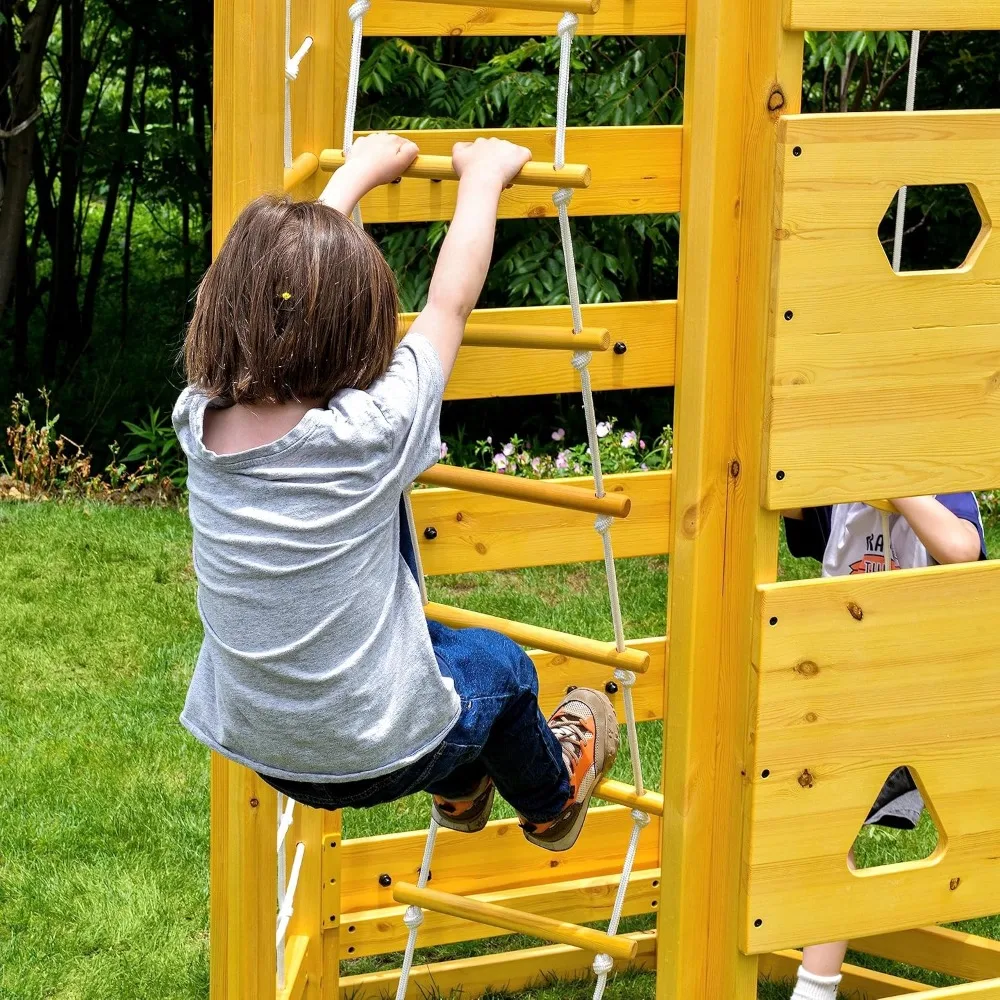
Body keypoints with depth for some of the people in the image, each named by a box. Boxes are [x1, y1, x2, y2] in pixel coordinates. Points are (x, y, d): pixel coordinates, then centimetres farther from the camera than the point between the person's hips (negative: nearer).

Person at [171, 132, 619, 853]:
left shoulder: (202, 422, -14)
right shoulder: (370, 435, -26)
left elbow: (286, 276, 2)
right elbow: (450, 304, -10)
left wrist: (360, 171, 15)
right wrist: (483, 174, 5)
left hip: (255, 748, 4)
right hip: (377, 759, -4)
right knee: (499, 662, 27)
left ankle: (459, 787, 56)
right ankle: (553, 797, 55)